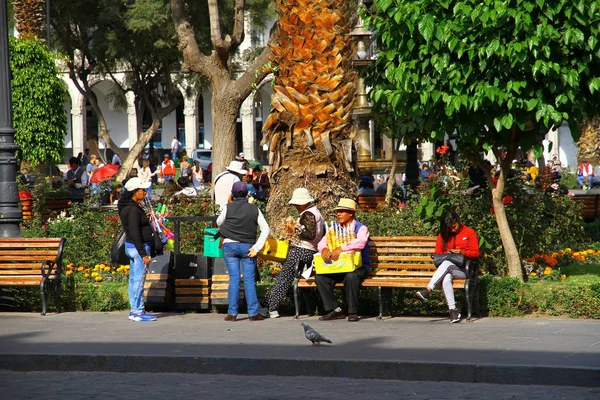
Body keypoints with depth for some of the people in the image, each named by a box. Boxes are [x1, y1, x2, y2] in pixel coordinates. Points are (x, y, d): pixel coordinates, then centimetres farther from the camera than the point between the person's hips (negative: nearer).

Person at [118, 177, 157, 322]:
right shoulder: (133, 210, -18)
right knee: (138, 280, -7)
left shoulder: (128, 207, 12)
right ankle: (138, 312, -5)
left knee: (134, 280, 14)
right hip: (138, 247, -11)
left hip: (131, 246, 11)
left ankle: (134, 310, 19)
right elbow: (134, 233, -21)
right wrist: (143, 254, -20)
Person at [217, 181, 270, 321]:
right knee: (249, 279, 3)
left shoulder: (228, 208, -4)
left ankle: (232, 313, 0)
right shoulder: (254, 209, 1)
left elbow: (219, 222, 13)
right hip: (248, 247, 1)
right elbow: (266, 229, -1)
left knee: (234, 279, 1)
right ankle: (253, 313, 1)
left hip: (230, 246, -1)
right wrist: (257, 247, -4)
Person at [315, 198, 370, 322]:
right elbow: (322, 243, 4)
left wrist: (341, 249, -35)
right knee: (320, 277, -20)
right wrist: (324, 249, -22)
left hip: (358, 266, -5)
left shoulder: (361, 228, -3)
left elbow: (360, 243, -25)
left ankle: (353, 312, -25)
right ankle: (334, 310, -14)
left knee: (351, 276, -38)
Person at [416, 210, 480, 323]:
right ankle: (453, 309, -41)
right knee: (446, 279, -37)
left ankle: (428, 290, -46)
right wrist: (446, 254, -6)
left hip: (463, 269, -2)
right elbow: (437, 254, 16)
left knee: (446, 264, -37)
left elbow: (476, 253, 4)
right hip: (447, 270, 2)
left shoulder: (469, 233, 9)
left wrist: (462, 252, -15)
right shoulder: (443, 235, 17)